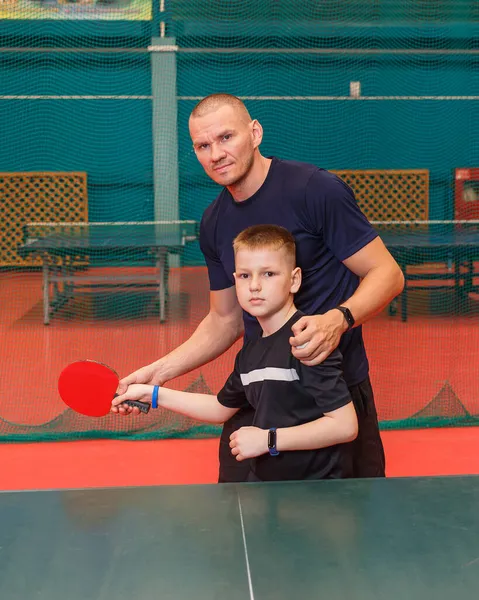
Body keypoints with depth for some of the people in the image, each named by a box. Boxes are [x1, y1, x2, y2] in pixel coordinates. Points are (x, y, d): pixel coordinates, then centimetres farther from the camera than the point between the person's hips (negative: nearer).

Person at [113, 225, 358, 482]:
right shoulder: (249, 353, 7)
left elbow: (345, 426, -22)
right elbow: (222, 408, 24)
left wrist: (268, 440, -20)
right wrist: (152, 394, 20)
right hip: (262, 484, 7)